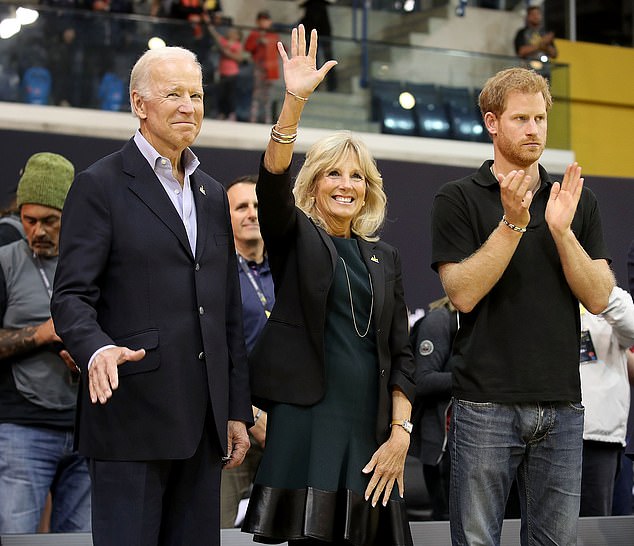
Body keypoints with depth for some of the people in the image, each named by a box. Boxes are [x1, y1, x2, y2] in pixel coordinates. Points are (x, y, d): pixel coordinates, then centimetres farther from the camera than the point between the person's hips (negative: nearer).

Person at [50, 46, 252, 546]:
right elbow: (71, 295, -9)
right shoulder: (100, 185, -2)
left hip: (203, 421, 6)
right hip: (132, 415, -6)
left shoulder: (212, 193, 19)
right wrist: (97, 349, -29)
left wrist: (238, 410, 15)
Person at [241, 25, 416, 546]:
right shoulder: (294, 237, 6)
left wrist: (400, 434, 1)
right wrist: (294, 101, -28)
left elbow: (400, 354, 13)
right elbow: (273, 183, -15)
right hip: (306, 419, -4)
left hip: (370, 426, 4)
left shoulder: (384, 257, 17)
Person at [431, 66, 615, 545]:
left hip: (561, 404, 3)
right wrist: (512, 222, -18)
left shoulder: (578, 200, 11)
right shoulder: (458, 199, 1)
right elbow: (463, 293, -10)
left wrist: (561, 230, -12)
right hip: (487, 402, -3)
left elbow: (599, 298, 2)